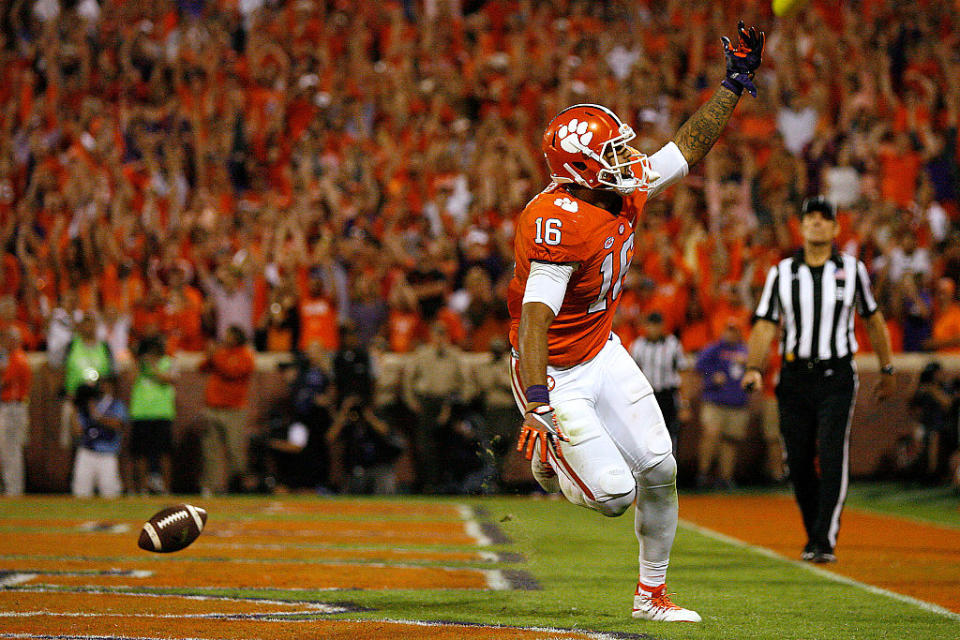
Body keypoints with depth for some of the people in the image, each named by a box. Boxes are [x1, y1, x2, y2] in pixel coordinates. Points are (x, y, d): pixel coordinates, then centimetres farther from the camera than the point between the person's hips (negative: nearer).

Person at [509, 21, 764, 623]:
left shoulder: (626, 191, -3)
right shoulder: (560, 222, -29)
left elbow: (689, 148, 11)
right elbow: (536, 312, -36)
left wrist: (735, 82, 7)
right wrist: (537, 393, -45)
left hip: (605, 355, 8)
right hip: (558, 371, -8)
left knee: (660, 472, 5)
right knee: (615, 496, -11)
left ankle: (652, 595, 21)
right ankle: (548, 456, 22)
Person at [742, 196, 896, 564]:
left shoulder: (852, 270, 5)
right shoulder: (782, 273, 6)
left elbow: (873, 319, 16)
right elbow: (765, 325, 1)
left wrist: (887, 371, 19)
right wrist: (754, 368, -14)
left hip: (836, 377, -2)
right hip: (794, 378, 2)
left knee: (832, 458, -14)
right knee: (799, 462, 3)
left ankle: (825, 542, -15)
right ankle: (814, 535, 21)